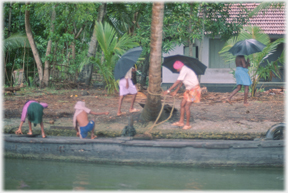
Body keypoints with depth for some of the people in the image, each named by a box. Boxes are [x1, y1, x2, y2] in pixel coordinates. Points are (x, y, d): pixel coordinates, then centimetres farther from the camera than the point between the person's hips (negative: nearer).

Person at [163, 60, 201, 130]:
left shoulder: (184, 70, -20)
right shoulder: (184, 70, 12)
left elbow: (177, 82, -25)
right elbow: (181, 83, 20)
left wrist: (168, 90, -23)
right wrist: (175, 91, 20)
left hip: (194, 89, -10)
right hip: (189, 90, 10)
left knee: (187, 107, -8)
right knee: (182, 104, 10)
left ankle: (188, 124, 1)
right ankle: (181, 122, 17)